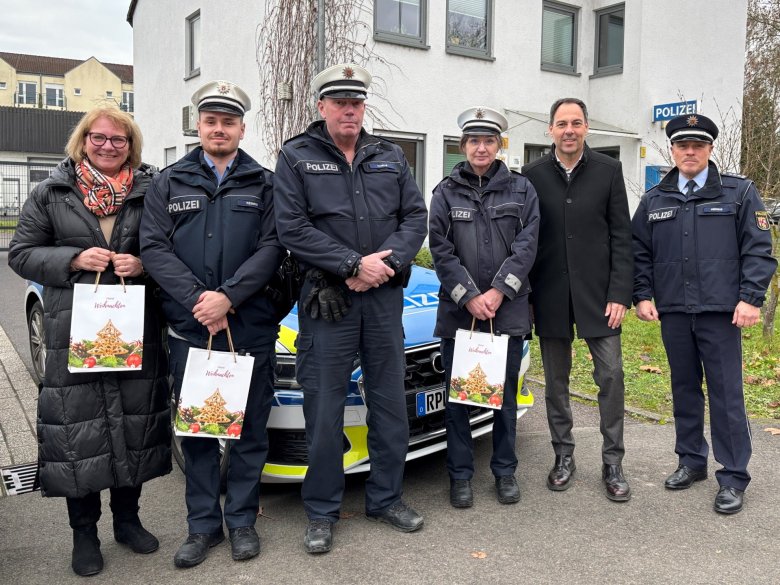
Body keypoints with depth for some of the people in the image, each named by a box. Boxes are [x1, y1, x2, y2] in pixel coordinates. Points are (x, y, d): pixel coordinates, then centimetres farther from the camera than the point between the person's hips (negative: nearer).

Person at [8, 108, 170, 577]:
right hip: (73, 328, -1)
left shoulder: (151, 191, 7)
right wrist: (74, 260, -11)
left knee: (134, 421, 9)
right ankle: (84, 533, 18)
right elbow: (22, 253, 5)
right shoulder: (51, 193, 6)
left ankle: (127, 518, 28)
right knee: (77, 428, 1)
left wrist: (144, 264, -10)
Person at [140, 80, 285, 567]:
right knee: (197, 430, 9)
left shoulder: (263, 184, 7)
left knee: (250, 429, 7)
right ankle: (204, 525, 23)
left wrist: (229, 296, -17)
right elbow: (154, 248, -1)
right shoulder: (170, 184, 9)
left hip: (251, 327, -1)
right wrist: (198, 301, -14)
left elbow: (272, 248, -4)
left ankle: (243, 520, 23)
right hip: (189, 327, 1)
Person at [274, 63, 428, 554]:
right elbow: (293, 227, -11)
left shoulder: (390, 157, 12)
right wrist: (355, 264, -17)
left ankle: (386, 498, 28)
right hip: (326, 300, -4)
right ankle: (322, 512, 18)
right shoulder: (297, 158, 0)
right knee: (324, 410, 2)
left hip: (385, 296, 4)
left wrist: (388, 262, -12)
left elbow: (416, 216, 6)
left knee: (391, 402, 11)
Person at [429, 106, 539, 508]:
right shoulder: (446, 192, 4)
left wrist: (499, 291, -13)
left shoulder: (521, 189, 6)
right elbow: (441, 250, -3)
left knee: (506, 394, 10)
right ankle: (460, 475, 18)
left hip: (508, 310, 1)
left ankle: (505, 472, 25)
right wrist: (470, 296, -12)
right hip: (458, 310, 0)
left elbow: (526, 245, -3)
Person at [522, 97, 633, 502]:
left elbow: (621, 237, -1)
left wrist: (619, 294, -7)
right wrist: (525, 297, 0)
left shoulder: (608, 171, 1)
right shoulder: (532, 175, 3)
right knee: (556, 380, 9)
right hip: (550, 294, 1)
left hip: (598, 292, -1)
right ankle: (563, 456, 23)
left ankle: (612, 462, 14)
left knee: (610, 375, -1)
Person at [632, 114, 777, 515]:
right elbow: (639, 253, 13)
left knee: (726, 393, -1)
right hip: (673, 312, 4)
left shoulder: (739, 193, 3)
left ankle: (733, 477, 9)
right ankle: (691, 460, 27)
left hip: (721, 312, -3)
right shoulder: (654, 200, 11)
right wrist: (642, 296, 3)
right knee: (684, 388, 13)